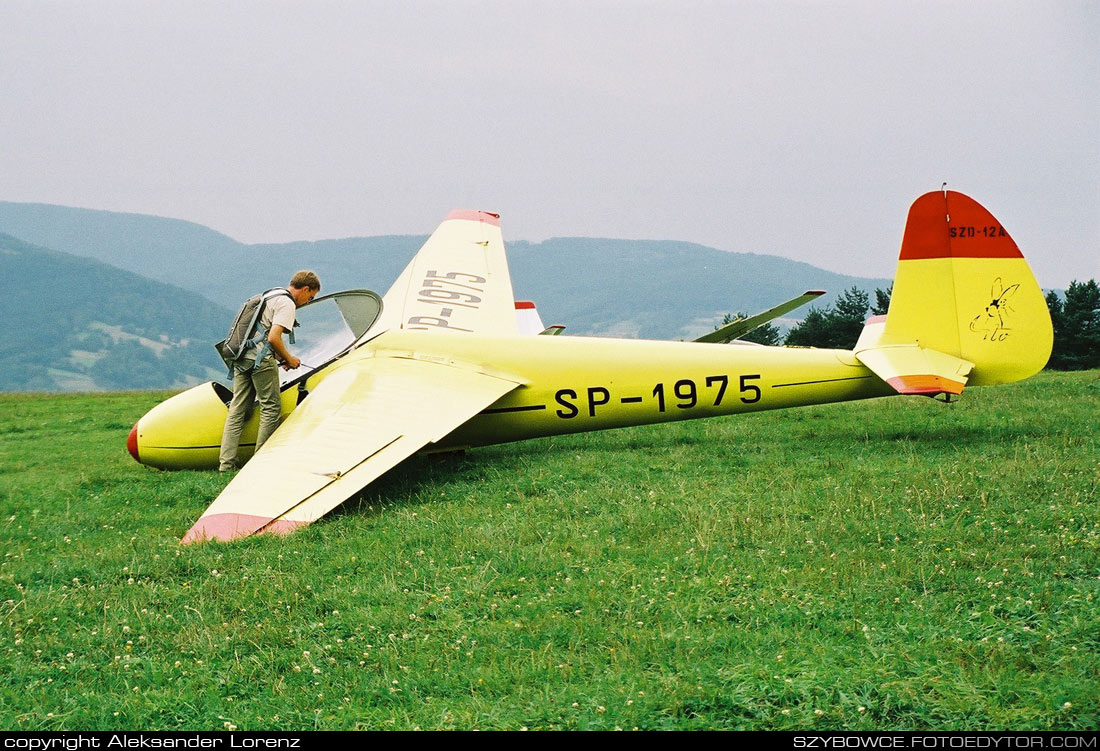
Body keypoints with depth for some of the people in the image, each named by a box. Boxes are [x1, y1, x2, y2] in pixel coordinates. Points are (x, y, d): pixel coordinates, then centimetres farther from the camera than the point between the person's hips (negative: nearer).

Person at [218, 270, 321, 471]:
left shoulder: (270, 296, 23)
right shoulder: (287, 303, -8)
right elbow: (273, 338, -17)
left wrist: (280, 357, 24)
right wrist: (289, 359, -3)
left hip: (241, 356, 9)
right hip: (261, 358, -9)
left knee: (237, 409, 8)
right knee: (271, 406, 1)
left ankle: (226, 462, 4)